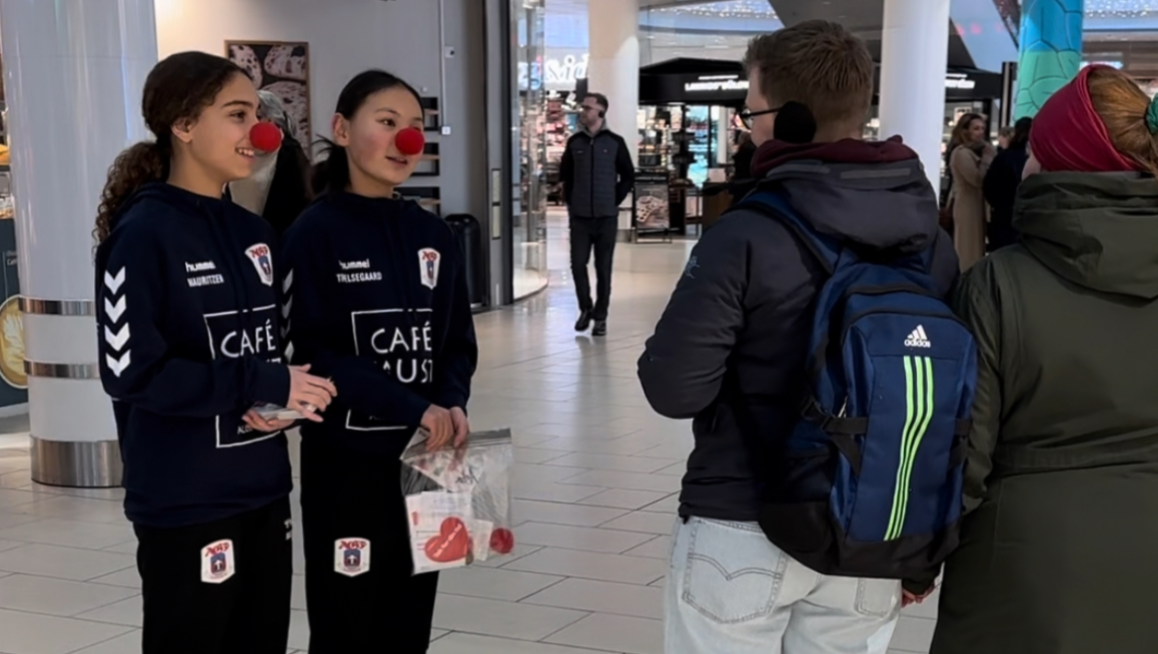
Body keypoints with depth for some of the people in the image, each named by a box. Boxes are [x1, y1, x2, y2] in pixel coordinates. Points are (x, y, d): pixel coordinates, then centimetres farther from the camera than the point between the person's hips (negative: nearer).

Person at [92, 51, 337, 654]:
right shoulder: (143, 234, -13)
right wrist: (265, 387, -18)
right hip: (184, 502, -7)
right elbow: (131, 370, -19)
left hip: (263, 490, 7)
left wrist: (287, 397, -5)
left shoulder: (255, 233, 9)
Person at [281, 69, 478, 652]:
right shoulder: (316, 232, -8)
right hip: (346, 458, -5)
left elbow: (458, 340, 10)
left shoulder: (433, 234, 8)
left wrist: (451, 404, -10)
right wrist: (412, 408, -20)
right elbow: (314, 353, -13)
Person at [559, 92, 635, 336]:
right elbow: (565, 174, 17)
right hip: (579, 217, 2)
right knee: (577, 264, -1)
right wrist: (571, 201, 9)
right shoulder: (574, 142, 5)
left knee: (603, 268, 2)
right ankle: (585, 308, 20)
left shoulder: (615, 142, -1)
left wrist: (614, 201, 1)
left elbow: (628, 177, 5)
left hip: (606, 217, -2)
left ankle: (600, 316, 11)